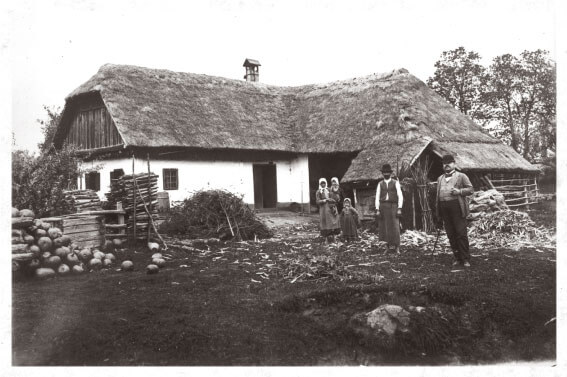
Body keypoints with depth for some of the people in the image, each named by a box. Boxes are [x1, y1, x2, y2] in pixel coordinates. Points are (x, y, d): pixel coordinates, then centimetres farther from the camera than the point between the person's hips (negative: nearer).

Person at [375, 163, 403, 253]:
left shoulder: (395, 183, 4)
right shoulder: (380, 184, 10)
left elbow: (400, 196, 0)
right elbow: (377, 197, 7)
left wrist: (399, 209, -9)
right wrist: (377, 210, -1)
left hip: (393, 206, -2)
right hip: (383, 206, 2)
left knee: (395, 227, -8)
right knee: (384, 227, 1)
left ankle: (397, 248, -3)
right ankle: (388, 247, 11)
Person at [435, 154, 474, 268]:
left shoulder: (461, 176, 6)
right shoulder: (440, 179, 20)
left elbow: (471, 189, 2)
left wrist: (459, 191, -16)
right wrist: (438, 214, 15)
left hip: (456, 207, -5)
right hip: (444, 209, 5)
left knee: (461, 233, -8)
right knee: (451, 235, 5)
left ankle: (465, 259, -2)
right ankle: (457, 258, 13)